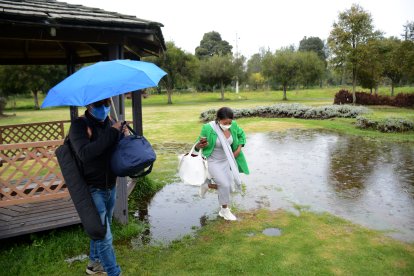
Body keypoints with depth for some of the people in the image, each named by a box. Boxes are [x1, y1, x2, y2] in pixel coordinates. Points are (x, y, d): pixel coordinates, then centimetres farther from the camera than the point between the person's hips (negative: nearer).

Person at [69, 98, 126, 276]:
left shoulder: (109, 123, 5)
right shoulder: (79, 125, -13)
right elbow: (85, 153, -29)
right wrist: (112, 133, -29)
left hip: (110, 187, 7)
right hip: (93, 189, -6)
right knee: (104, 236, -2)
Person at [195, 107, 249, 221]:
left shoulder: (233, 125, -14)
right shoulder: (208, 128, -27)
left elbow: (241, 135, 6)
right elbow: (198, 145, -14)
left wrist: (238, 149, -4)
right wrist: (199, 145, -37)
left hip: (225, 161, 6)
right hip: (212, 162, -5)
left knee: (228, 187, 8)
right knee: (224, 185, -10)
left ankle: (206, 185, 34)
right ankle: (225, 210, 16)